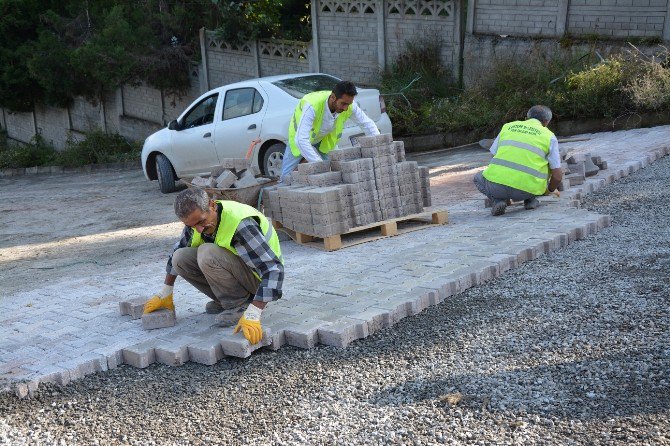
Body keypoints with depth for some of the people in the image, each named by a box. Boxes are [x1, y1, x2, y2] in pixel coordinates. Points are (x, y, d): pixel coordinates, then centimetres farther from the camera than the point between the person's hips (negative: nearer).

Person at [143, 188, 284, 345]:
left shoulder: (241, 224, -31)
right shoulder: (197, 218, -7)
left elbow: (273, 269, -36)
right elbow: (177, 250, 14)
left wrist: (252, 314, -44)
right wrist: (165, 294, 17)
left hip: (259, 277, -8)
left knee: (207, 254, -30)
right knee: (181, 258, -8)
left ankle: (240, 305, -13)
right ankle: (225, 301, 5)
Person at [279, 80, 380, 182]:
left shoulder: (349, 106, -27)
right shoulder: (312, 106, -42)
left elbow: (368, 124, -12)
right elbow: (300, 140, -48)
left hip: (324, 141, 4)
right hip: (300, 139, -4)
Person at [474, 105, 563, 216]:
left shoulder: (508, 126, 19)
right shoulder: (549, 136, 12)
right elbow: (557, 175, 9)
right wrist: (550, 190, 33)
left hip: (496, 186, 1)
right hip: (526, 190, 0)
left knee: (479, 178, 35)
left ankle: (498, 200, 8)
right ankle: (530, 200, 21)